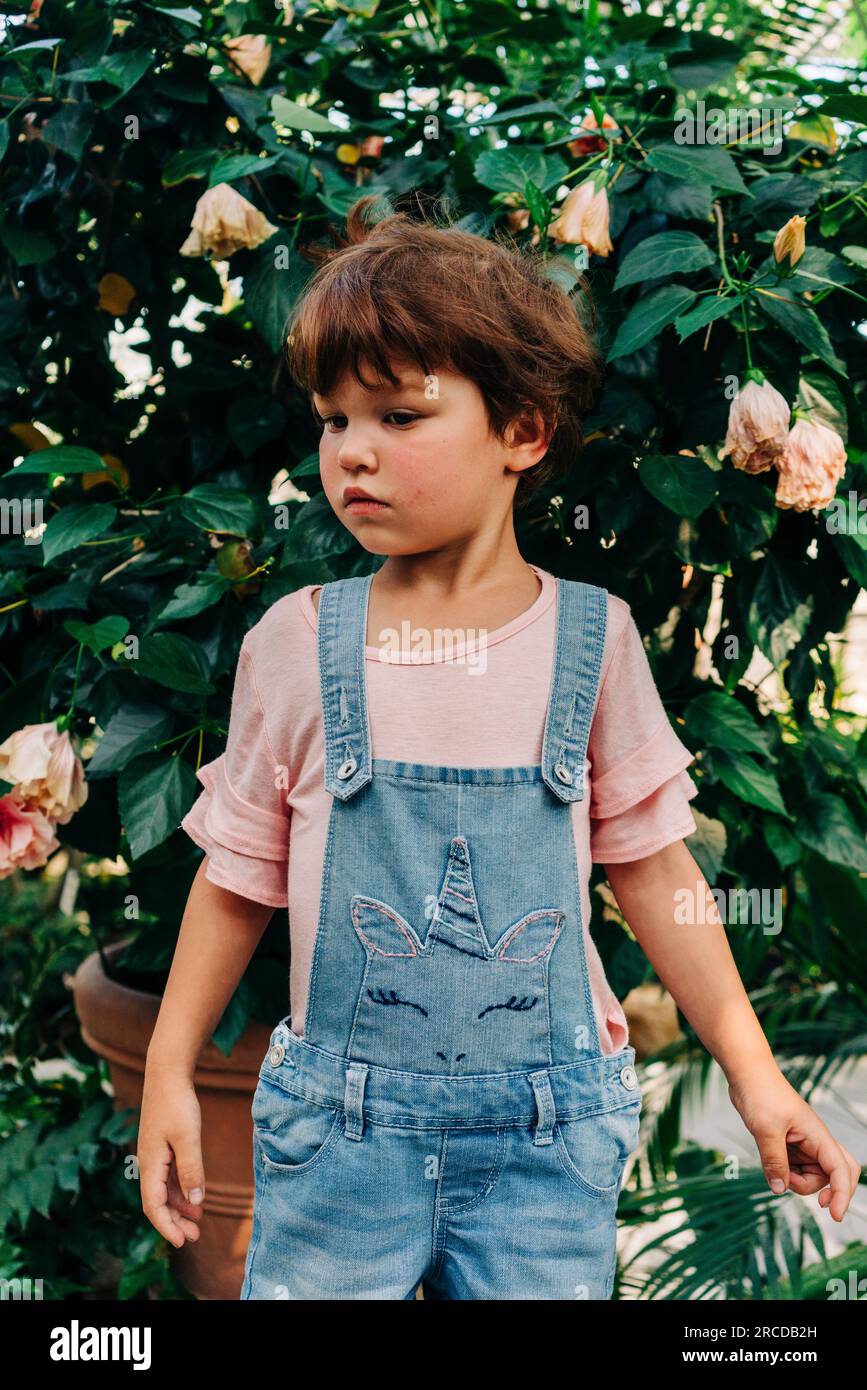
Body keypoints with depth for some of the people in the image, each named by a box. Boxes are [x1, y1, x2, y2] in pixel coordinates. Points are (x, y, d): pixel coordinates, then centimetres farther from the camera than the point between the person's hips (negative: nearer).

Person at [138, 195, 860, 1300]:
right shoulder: (297, 641, -4)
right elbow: (240, 877, 5)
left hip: (546, 1134, 0)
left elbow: (652, 867, 3)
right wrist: (168, 1075, 6)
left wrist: (752, 1073, 3)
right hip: (338, 1123, 0)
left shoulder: (591, 638, -4)